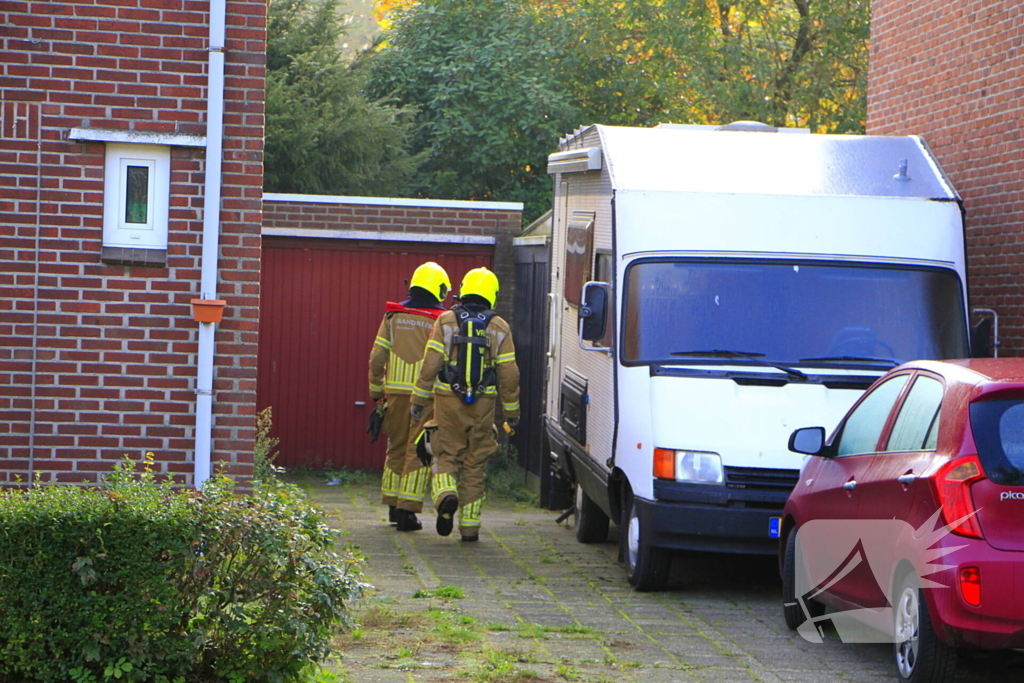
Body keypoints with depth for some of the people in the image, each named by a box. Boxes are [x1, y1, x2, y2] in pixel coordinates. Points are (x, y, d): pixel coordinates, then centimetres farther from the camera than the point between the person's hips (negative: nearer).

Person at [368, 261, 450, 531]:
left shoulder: (393, 316, 6)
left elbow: (376, 358, 5)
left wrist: (377, 392, 14)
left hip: (396, 390, 4)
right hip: (426, 395, -4)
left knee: (397, 448, 17)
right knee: (418, 451, 0)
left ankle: (393, 506, 23)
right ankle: (407, 509, -5)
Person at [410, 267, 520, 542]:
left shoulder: (446, 321, 0)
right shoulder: (499, 328, 3)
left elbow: (430, 364, -5)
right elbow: (508, 374, 2)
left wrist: (419, 399, 1)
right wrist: (511, 411, 11)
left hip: (448, 401, -1)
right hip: (483, 405, 1)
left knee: (446, 456, 10)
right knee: (475, 464, 8)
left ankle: (446, 496, -20)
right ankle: (470, 527, 9)